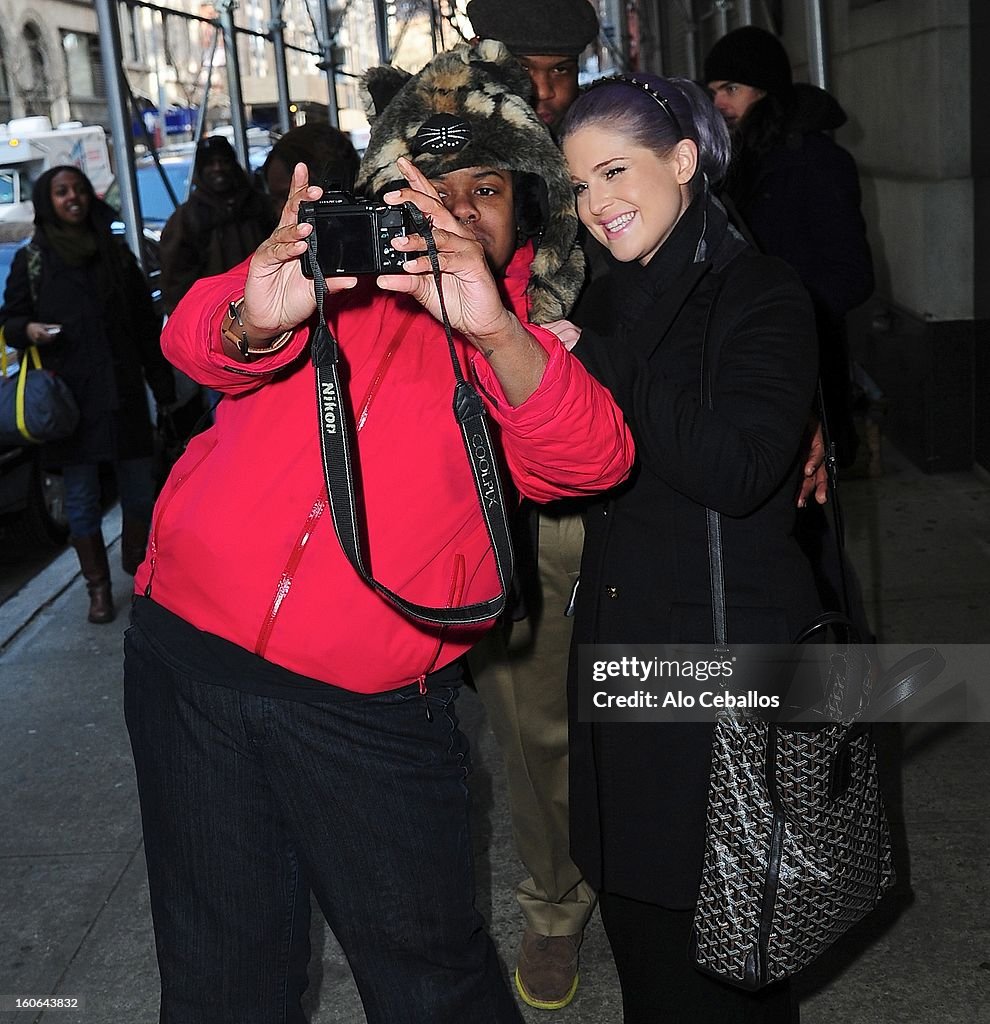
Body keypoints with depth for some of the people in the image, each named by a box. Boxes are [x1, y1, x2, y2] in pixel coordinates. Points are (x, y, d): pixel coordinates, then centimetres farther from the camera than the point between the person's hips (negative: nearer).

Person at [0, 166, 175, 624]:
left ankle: (138, 564, 28)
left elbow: (145, 322, 12)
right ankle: (98, 587, 12)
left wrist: (161, 380, 9)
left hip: (123, 390, 2)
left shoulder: (115, 252, 10)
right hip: (68, 393, -2)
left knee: (139, 485, 6)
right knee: (81, 494, 3)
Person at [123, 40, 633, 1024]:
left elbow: (593, 460, -14)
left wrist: (492, 326, -31)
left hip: (367, 709, -1)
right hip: (190, 651, 2)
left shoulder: (536, 327, 5)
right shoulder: (342, 263, 8)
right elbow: (193, 337, -6)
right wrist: (255, 320, -31)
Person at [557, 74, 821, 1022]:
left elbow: (733, 470, -25)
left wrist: (598, 364, -20)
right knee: (637, 929, 18)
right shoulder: (613, 304, 11)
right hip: (619, 651, 7)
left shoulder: (761, 297, -10)